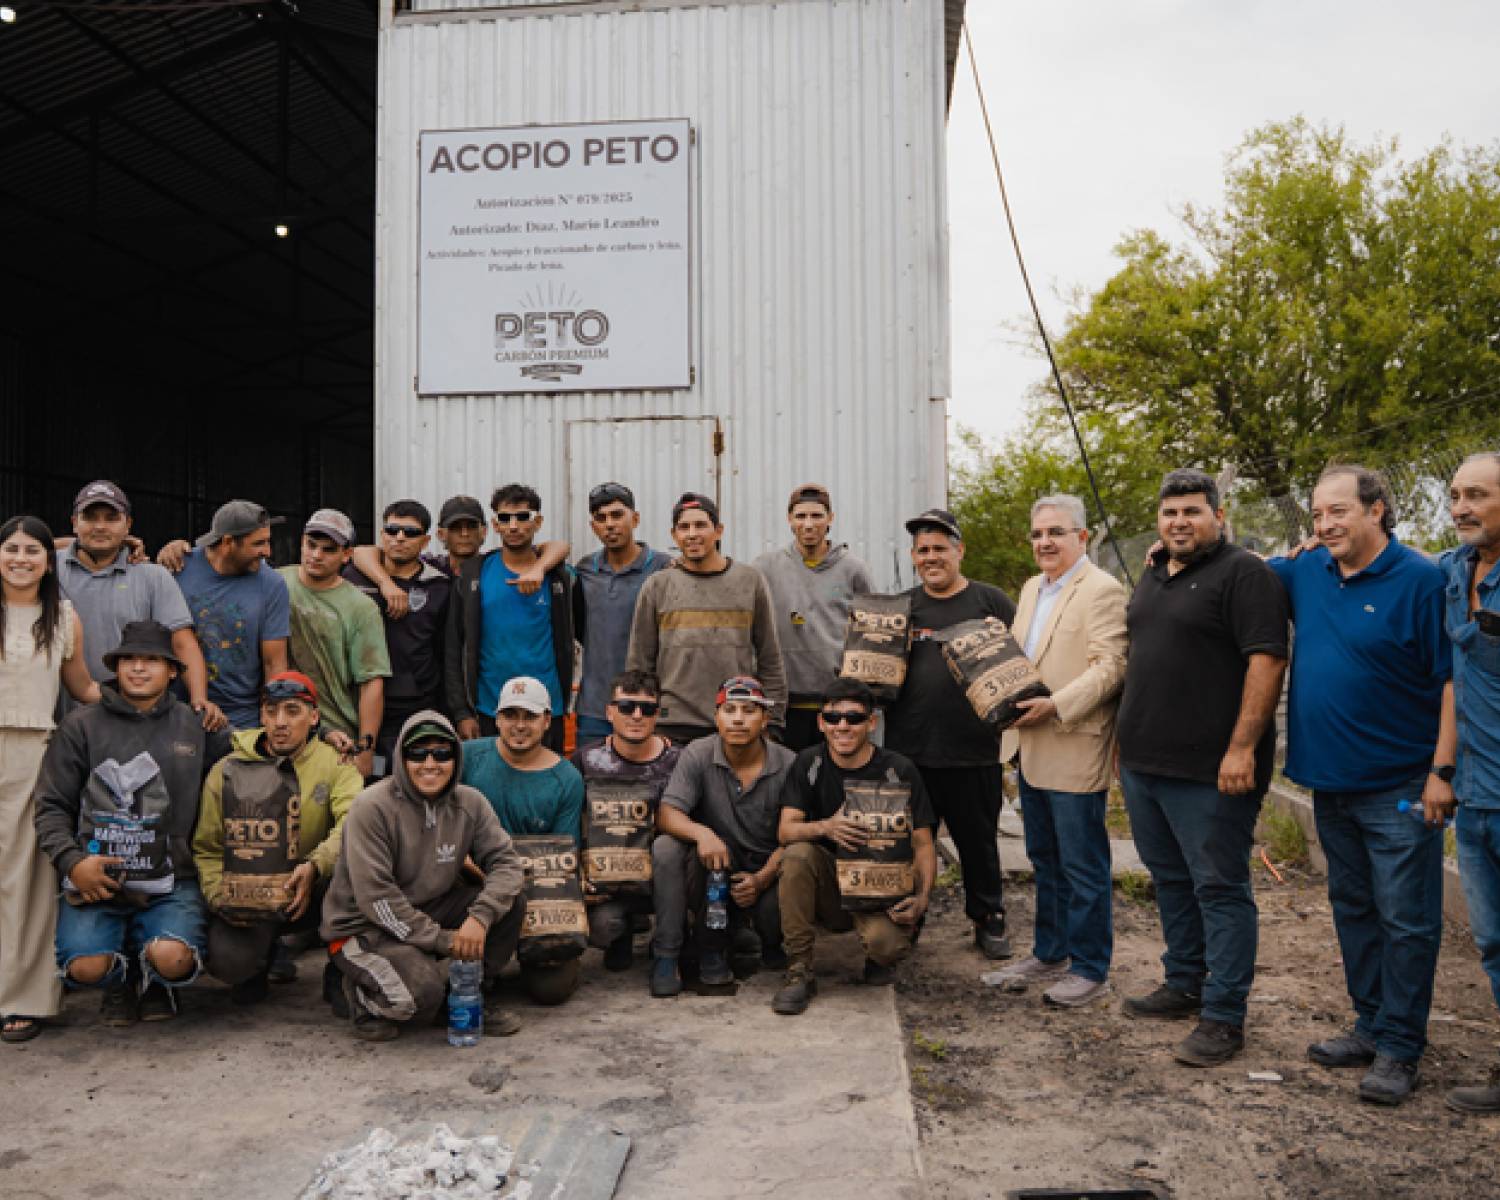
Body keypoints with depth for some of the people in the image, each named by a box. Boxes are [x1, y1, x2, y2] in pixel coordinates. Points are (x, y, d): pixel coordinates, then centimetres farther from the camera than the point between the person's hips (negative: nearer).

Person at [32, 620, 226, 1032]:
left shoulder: (193, 727, 9)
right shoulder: (81, 725, 7)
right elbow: (52, 805, 7)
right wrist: (71, 861, -9)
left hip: (171, 880, 0)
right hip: (96, 878, 0)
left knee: (173, 960, -25)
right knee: (85, 966, -23)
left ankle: (152, 980, 16)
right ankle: (121, 979, 17)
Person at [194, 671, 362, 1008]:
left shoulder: (334, 763, -2)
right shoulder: (227, 771, 3)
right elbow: (207, 849, 6)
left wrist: (314, 866, -36)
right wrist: (219, 898, -12)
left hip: (313, 893, 0)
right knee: (227, 961, -29)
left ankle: (341, 971, -11)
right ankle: (265, 952, 14)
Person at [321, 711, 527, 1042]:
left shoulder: (469, 804, -2)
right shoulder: (373, 807, -18)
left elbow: (506, 862, -8)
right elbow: (374, 896, -23)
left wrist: (480, 917, -27)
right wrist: (444, 940, -22)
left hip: (432, 913, 6)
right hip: (361, 926, -5)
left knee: (511, 901, -14)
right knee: (423, 993, -31)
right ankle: (363, 997, 4)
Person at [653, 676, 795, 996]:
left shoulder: (788, 765, -7)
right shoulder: (698, 755, -7)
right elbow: (666, 814, -16)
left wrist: (762, 878, -24)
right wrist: (701, 832, -37)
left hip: (765, 872, 0)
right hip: (713, 870, 1)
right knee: (666, 847, -27)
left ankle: (763, 939, 10)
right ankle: (666, 956, -13)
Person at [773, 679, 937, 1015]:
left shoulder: (899, 770, -6)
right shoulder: (809, 764, -1)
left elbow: (923, 844, -5)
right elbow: (785, 831, -10)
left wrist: (922, 897, -24)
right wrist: (825, 827, -32)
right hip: (828, 885, 2)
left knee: (886, 942, -33)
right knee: (798, 854, -29)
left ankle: (880, 957, 9)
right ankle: (799, 971, -17)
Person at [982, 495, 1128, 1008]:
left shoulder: (1102, 590, -11)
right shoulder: (1032, 588, 16)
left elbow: (1110, 667, -19)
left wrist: (1056, 706, -24)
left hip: (1075, 751, -8)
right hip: (1033, 748, 9)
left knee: (1082, 867, 2)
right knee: (1045, 862, 18)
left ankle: (1090, 969, 14)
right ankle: (1049, 955, 30)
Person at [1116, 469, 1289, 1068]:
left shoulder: (1244, 573, -9)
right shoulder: (1154, 576, 16)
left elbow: (1267, 659, -17)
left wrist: (1242, 748, -22)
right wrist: (1128, 737, 20)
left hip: (1209, 770, -8)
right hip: (1143, 763, 8)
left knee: (1219, 889, -1)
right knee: (1170, 880, 18)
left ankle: (1224, 1017, 7)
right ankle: (1184, 985, 32)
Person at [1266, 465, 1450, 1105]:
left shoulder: (1421, 580, -13)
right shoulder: (1306, 572, 6)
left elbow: (1454, 681, -14)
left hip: (1398, 787, -7)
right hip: (1331, 782, 7)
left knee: (1405, 920, 2)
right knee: (1353, 909, 16)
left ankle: (1399, 1047, 12)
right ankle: (1370, 1025, 29)